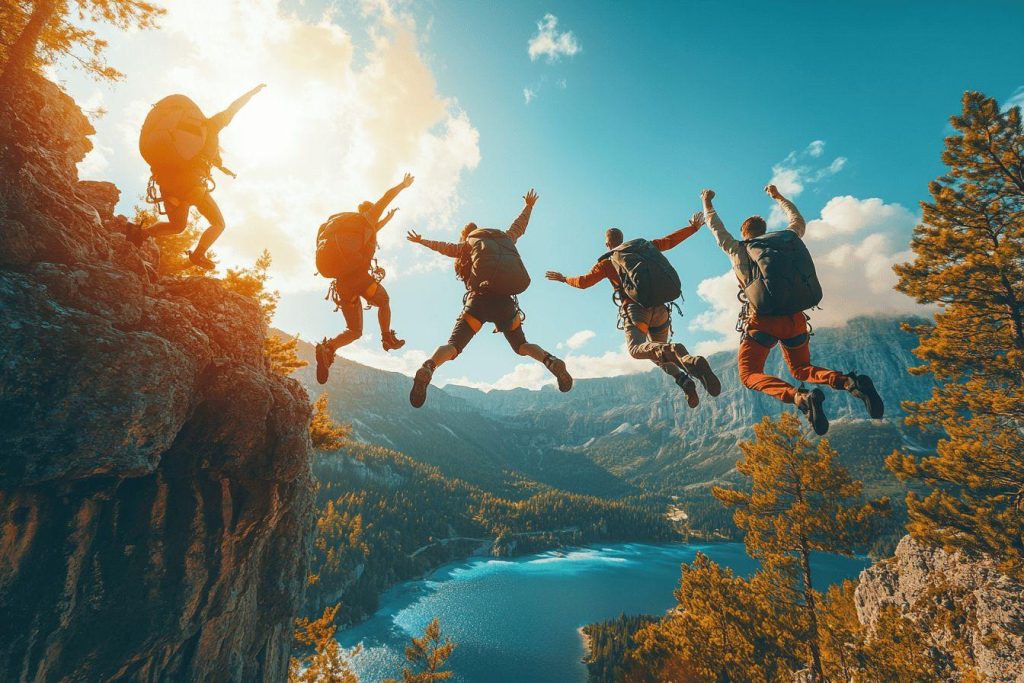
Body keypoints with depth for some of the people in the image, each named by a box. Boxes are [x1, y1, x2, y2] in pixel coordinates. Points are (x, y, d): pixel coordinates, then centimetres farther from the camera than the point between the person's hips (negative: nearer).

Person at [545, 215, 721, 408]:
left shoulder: (607, 262, 11)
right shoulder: (643, 247, 22)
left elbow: (585, 282, 5)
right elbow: (670, 240, 29)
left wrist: (564, 279, 23)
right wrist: (694, 227, 43)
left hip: (635, 309, -5)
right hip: (660, 308, 5)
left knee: (637, 349, -24)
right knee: (657, 351, 19)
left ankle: (675, 352, -54)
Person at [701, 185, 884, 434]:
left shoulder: (739, 250, 5)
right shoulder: (789, 239, 15)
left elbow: (717, 228, 21)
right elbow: (798, 221, 37)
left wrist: (707, 203, 36)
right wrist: (778, 197, 50)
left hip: (763, 320, -5)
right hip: (796, 319, 5)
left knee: (750, 375, 3)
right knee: (801, 369, 24)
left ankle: (800, 397, -25)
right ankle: (851, 383, -6)